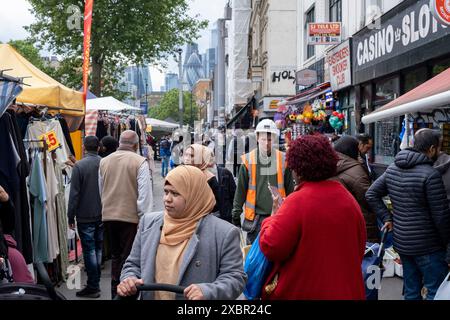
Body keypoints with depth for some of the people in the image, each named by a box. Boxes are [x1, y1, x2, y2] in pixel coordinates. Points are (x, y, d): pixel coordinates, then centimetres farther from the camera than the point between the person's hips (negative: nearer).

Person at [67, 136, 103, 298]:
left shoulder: (79, 166, -12)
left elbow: (74, 193, -12)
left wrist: (71, 217, -4)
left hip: (85, 216, -4)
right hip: (102, 215, 4)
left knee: (89, 250, 1)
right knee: (98, 248, 14)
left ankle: (93, 287, 5)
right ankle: (96, 282, 23)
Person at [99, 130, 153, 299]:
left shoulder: (104, 161, 4)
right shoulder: (139, 162, -10)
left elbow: (100, 191, 13)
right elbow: (144, 194, -12)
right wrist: (144, 218, -4)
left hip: (108, 215, 5)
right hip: (130, 216, -5)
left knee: (116, 256, 19)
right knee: (128, 257, 3)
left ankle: (115, 292, 27)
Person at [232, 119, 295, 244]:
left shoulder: (283, 160, 1)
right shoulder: (248, 161, -2)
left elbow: (290, 190, 7)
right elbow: (240, 190, 2)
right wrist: (236, 215, 2)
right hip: (255, 218, -1)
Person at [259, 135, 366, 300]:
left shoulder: (297, 201, -19)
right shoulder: (349, 199, -1)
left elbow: (271, 247, -20)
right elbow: (360, 248, 10)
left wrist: (273, 217, -3)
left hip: (302, 292, -5)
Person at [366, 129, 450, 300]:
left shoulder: (393, 169, 5)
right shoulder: (431, 174, -17)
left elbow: (371, 194, 10)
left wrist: (387, 218, 7)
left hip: (401, 241, 8)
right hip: (427, 245, -8)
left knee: (411, 291, 16)